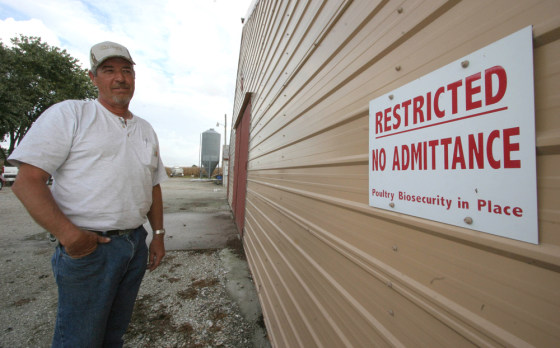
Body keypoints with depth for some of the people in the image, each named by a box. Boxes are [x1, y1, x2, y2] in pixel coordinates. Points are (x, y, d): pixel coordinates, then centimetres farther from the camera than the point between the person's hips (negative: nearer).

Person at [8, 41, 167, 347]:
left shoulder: (146, 130, 11)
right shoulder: (69, 114, -4)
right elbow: (27, 181, -10)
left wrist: (158, 235, 10)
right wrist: (68, 235, -21)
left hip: (136, 243, 5)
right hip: (88, 249, -5)